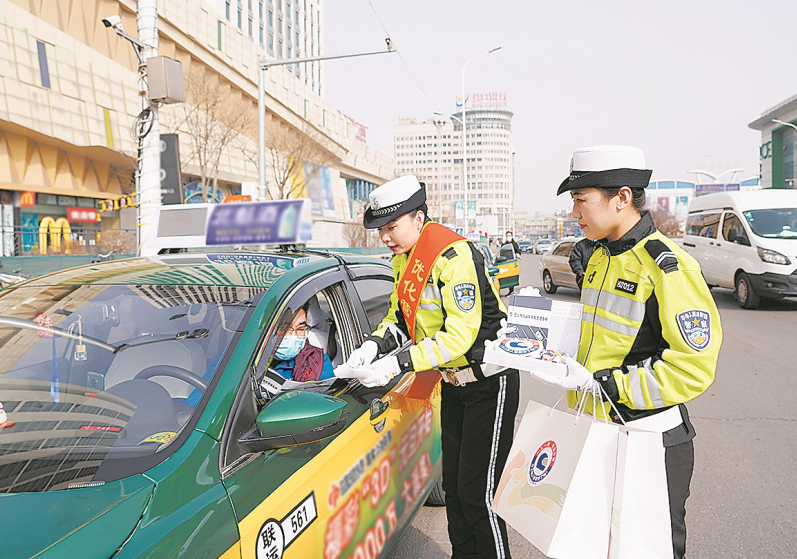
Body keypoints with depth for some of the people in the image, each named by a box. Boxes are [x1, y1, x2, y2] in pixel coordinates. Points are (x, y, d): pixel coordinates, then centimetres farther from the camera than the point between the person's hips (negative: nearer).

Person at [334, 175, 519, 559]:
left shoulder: (455, 256, -25)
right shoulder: (403, 259, 3)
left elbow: (461, 333, -29)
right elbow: (400, 315, 9)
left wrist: (399, 364, -32)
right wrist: (374, 344, -10)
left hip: (489, 383, -8)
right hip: (453, 381, 9)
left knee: (478, 491, -3)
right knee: (453, 483, 18)